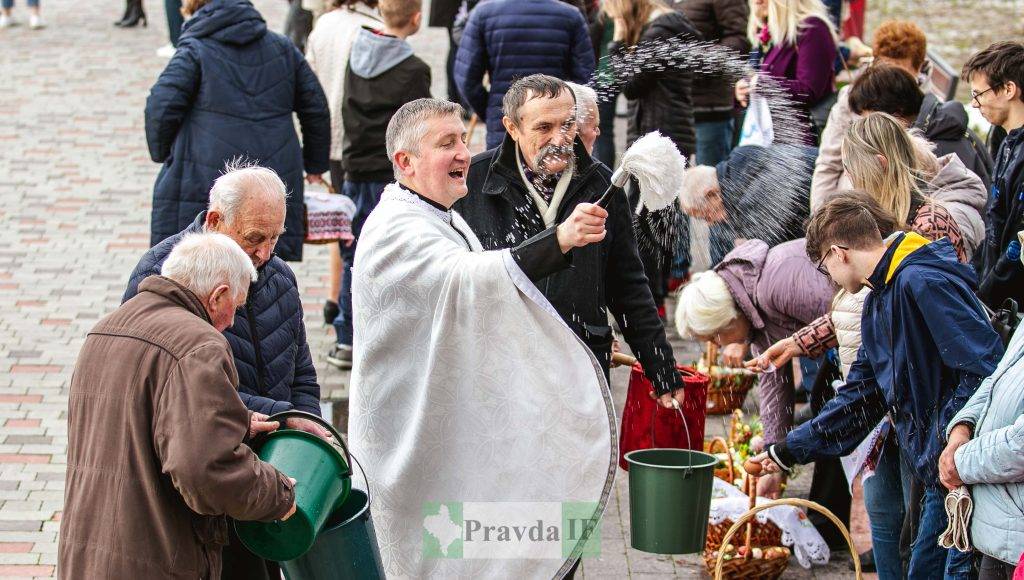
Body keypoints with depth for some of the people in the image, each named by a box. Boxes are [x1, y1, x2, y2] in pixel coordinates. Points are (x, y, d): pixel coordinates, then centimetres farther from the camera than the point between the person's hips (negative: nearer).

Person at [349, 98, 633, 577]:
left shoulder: (446, 221, 13)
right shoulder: (394, 232, -21)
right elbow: (466, 280, -40)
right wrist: (559, 240, -50)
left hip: (458, 436, 10)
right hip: (415, 442, -10)